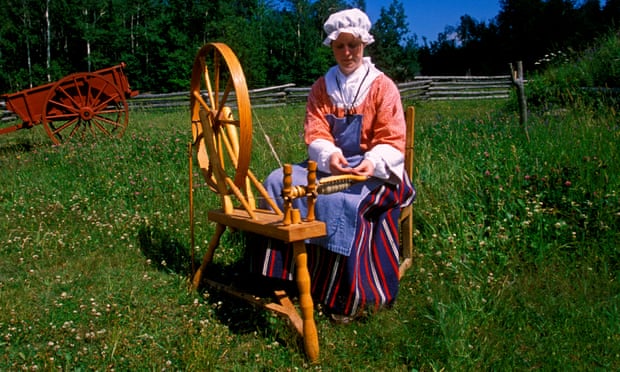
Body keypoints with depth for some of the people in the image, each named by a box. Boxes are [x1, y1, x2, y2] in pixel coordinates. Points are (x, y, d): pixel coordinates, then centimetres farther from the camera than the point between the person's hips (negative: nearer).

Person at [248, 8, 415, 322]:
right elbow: (315, 134, -1)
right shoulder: (322, 87, 11)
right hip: (329, 164, 5)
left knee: (338, 201, -35)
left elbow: (392, 141, -7)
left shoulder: (382, 86, 0)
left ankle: (350, 295, -23)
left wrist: (372, 162, -30)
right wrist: (330, 156, -25)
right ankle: (283, 270, -13)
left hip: (371, 170, -5)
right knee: (279, 183, -19)